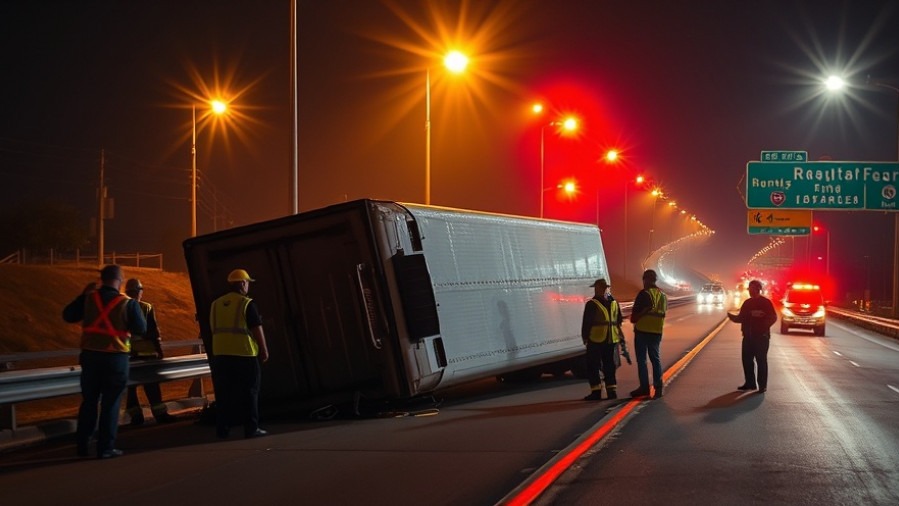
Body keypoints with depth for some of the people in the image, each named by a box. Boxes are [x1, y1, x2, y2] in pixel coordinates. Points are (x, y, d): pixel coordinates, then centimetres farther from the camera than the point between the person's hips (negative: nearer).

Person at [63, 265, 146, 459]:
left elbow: (68, 316, 9)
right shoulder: (128, 303, -10)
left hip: (90, 355, 3)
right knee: (110, 403, 4)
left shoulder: (89, 298, -2)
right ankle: (106, 448, 4)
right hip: (116, 358, -3)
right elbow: (141, 329, -4)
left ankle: (82, 445, 19)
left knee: (89, 401, 15)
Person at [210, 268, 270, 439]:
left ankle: (222, 428, 9)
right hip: (244, 354, -5)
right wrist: (264, 350, 0)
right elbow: (257, 329, -8)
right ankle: (251, 428, 1)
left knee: (224, 392, 9)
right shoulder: (247, 304, -7)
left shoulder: (216, 304, 10)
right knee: (249, 391, 2)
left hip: (220, 354, 5)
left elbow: (214, 329, 17)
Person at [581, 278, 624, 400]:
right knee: (609, 367, 13)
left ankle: (596, 391, -1)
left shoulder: (592, 304, -10)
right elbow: (619, 321, 12)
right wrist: (619, 334, 21)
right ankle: (612, 390, 10)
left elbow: (586, 323, -8)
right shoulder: (614, 302, 7)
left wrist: (585, 337, 2)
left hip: (596, 340, -5)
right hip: (612, 340, 5)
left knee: (593, 367, 2)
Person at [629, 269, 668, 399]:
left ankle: (644, 387, -1)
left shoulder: (644, 294, -12)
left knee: (641, 359, 0)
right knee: (655, 359, 11)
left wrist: (633, 319, 6)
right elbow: (663, 312, 10)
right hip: (657, 331, 6)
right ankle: (658, 387, 6)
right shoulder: (663, 295, 10)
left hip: (642, 330, -6)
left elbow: (635, 312, -12)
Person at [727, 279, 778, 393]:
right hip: (748, 336, 6)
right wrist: (732, 316, -4)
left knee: (761, 361, -2)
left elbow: (773, 317, -10)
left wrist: (763, 326, -24)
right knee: (747, 360, 7)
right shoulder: (747, 303, 13)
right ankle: (750, 383, 18)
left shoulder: (766, 302, -5)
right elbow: (741, 317, 14)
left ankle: (762, 385, 3)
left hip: (761, 337, -6)